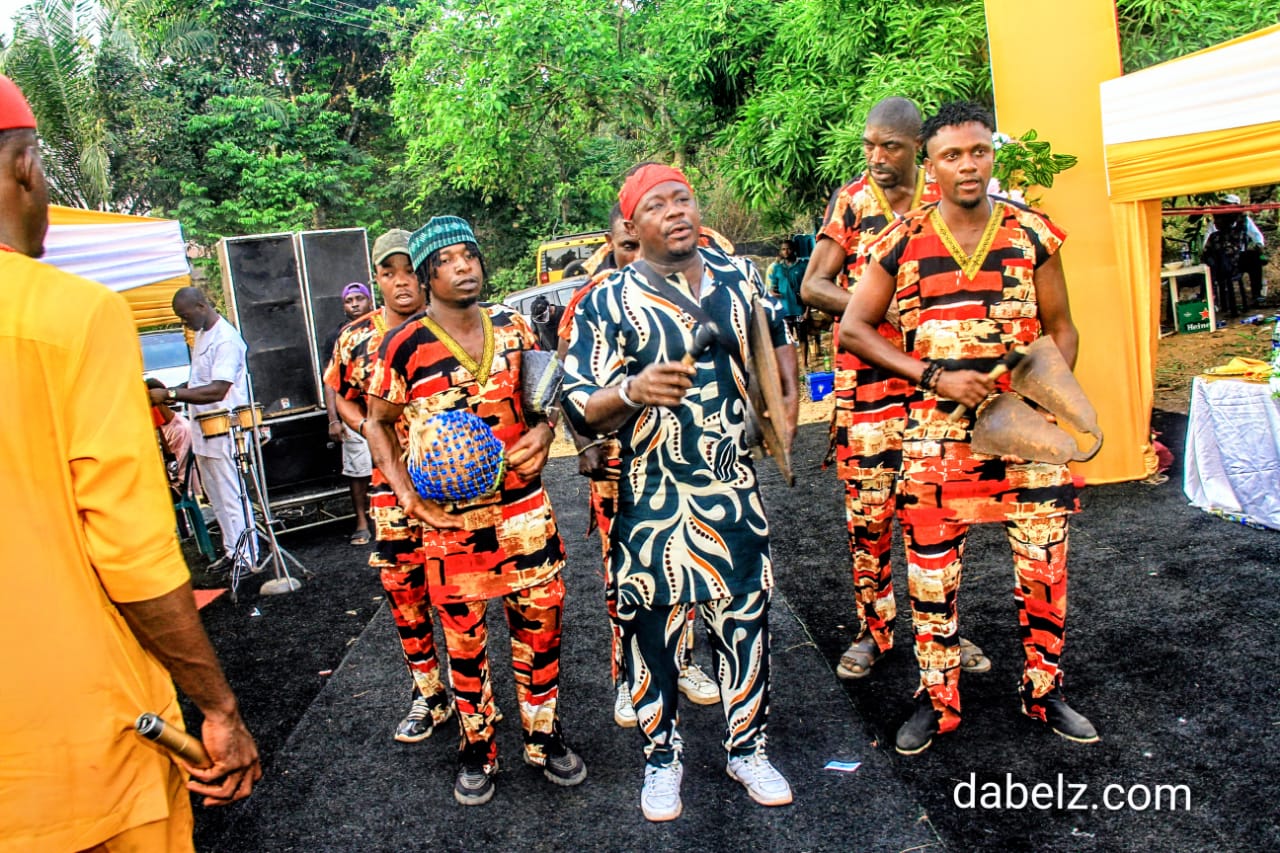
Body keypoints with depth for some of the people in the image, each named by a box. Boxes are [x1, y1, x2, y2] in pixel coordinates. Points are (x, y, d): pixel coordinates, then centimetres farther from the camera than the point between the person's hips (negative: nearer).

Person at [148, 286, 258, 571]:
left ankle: (247, 557, 6)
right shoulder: (201, 335, 14)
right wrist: (173, 395, 13)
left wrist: (170, 394, -27)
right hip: (204, 431, 10)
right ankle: (232, 550, 25)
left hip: (223, 433, -10)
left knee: (231, 498, -3)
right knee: (217, 498, 15)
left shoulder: (226, 340, -18)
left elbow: (217, 390, -27)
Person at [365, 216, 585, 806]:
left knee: (539, 626, 11)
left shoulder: (513, 327, 2)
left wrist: (543, 431, -8)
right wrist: (405, 492, -10)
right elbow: (378, 424, 3)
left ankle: (543, 737, 32)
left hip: (525, 507, 3)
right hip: (450, 518, -3)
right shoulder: (404, 347, -8)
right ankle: (477, 750, 31)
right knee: (464, 639, 10)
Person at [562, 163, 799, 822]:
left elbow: (778, 338, 25)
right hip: (651, 499, -3)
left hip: (734, 489, 4)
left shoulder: (740, 275, 5)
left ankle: (747, 747, 34)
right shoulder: (608, 303, -8)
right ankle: (660, 756, 30)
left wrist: (788, 403, 13)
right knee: (652, 629, 8)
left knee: (745, 619, 12)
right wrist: (632, 391, -30)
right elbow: (579, 410, -11)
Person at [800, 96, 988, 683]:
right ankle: (873, 628, 17)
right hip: (865, 372, -1)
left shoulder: (945, 201, 6)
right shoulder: (850, 201, 3)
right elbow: (812, 286, -1)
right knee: (866, 504, 2)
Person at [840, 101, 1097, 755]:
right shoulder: (903, 241, -1)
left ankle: (1044, 691, 30)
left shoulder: (1033, 234, 4)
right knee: (931, 571, 5)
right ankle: (937, 701, 24)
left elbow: (1061, 328, 10)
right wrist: (936, 376, -10)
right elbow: (853, 328, -1)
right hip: (936, 431, -1)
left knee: (1044, 565, 8)